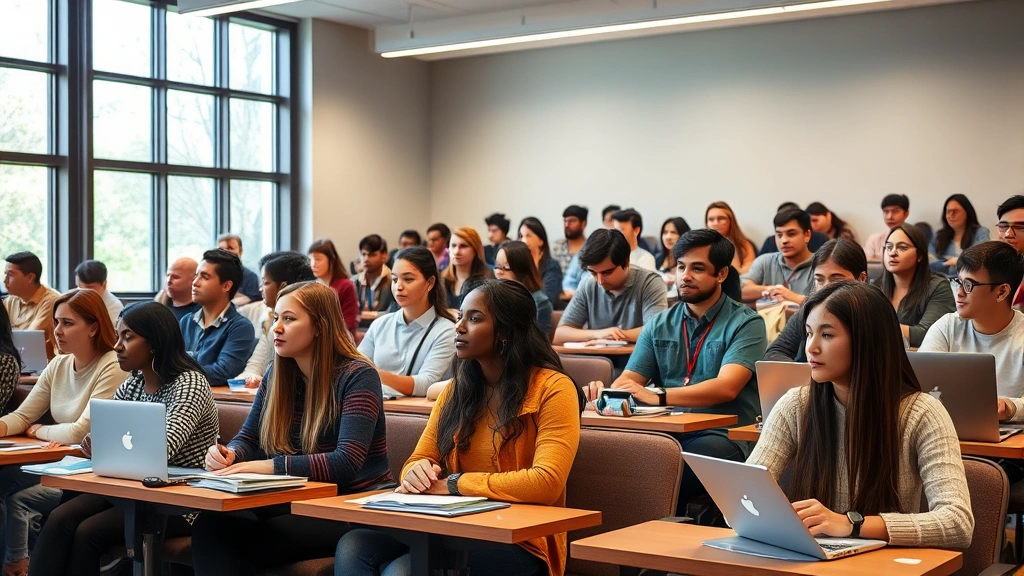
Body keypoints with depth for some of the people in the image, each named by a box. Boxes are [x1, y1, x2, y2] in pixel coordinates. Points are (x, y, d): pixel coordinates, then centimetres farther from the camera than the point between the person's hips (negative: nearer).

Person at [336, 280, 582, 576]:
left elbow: (546, 482, -19)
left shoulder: (552, 389, -8)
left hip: (521, 543, -6)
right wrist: (417, 473, -14)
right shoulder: (457, 389, 13)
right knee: (353, 546, -22)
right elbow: (419, 460, 11)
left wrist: (452, 483, -17)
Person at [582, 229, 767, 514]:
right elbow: (629, 379, 8)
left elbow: (726, 387, -16)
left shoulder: (745, 324, 0)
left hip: (723, 436, -4)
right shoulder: (659, 325, 17)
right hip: (667, 434, 4)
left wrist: (658, 396, -30)